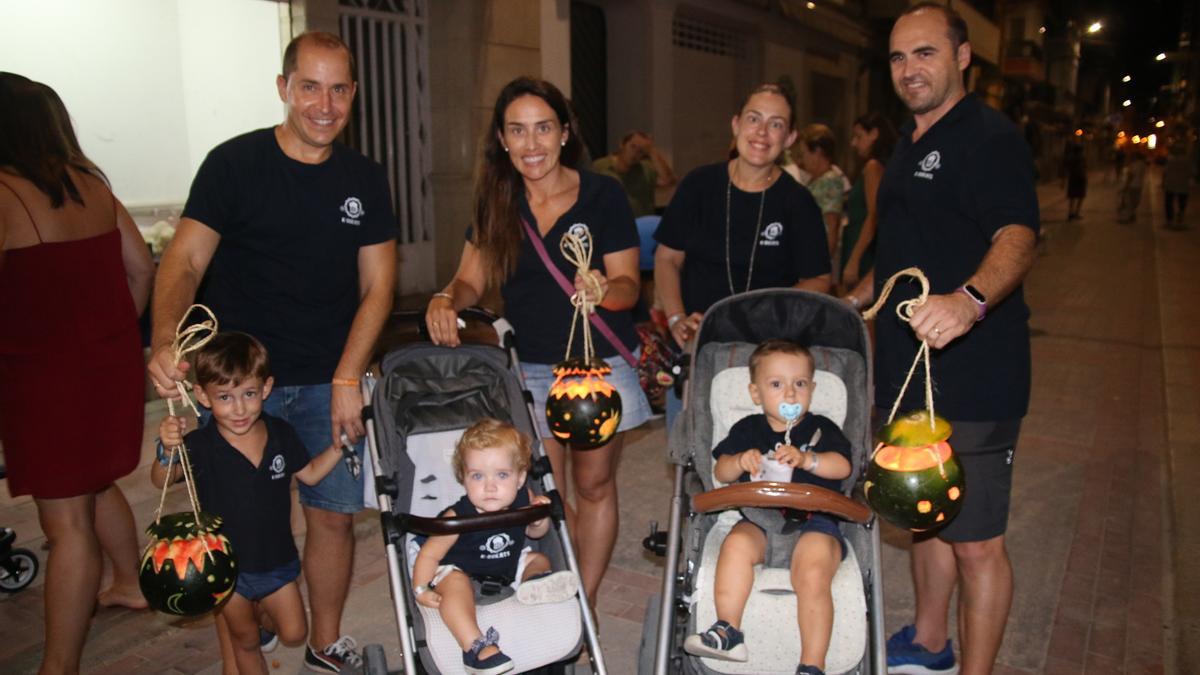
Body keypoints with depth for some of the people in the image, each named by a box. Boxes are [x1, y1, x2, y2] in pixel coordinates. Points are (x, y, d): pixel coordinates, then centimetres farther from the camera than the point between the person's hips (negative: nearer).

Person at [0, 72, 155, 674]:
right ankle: (130, 585, 44)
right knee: (96, 486, 27)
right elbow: (141, 266, 12)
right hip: (112, 361, 7)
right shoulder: (90, 183, 6)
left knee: (67, 523, 0)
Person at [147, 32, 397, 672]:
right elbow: (184, 261, -10)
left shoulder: (364, 179, 6)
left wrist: (347, 381, -7)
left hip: (328, 384, 3)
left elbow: (376, 286, 3)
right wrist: (166, 338, -30)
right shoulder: (234, 163, -4)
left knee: (334, 515, 6)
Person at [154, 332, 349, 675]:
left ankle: (259, 612, 47)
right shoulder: (199, 445, -22)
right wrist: (167, 451, -55)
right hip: (225, 563, -2)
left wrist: (339, 445, -10)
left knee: (293, 632, 17)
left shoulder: (281, 434, -12)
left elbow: (309, 474, 3)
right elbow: (161, 480, -35)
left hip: (276, 556, 3)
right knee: (245, 640, 20)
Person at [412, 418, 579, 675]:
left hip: (507, 568, 5)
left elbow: (533, 532, 5)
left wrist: (540, 520, -16)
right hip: (460, 572, -5)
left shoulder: (522, 501, -16)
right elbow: (430, 553, -19)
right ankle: (475, 646, -41)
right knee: (455, 585, -34)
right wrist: (420, 589, -29)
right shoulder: (458, 517, -28)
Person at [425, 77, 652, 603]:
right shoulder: (496, 202, 1)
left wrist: (604, 291, -32)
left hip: (601, 364, -2)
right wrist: (446, 300, -19)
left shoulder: (603, 195, -9)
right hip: (530, 368, 3)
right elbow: (472, 278, 3)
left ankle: (585, 602, 24)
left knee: (594, 485, 9)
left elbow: (628, 285, -10)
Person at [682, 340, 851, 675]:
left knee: (813, 575, -29)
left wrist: (806, 458, -19)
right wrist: (740, 462, -11)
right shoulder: (747, 429, 17)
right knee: (736, 544, -31)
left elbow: (843, 467, -2)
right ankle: (728, 631, -26)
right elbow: (720, 472, 12)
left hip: (813, 524, -1)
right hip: (760, 522, 2)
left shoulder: (821, 428, 13)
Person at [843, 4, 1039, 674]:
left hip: (970, 377, -9)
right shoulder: (911, 143, 18)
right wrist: (849, 303, 28)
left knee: (975, 540, 0)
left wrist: (970, 299, -46)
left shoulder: (990, 136, -11)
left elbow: (1018, 236, -28)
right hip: (908, 371, 9)